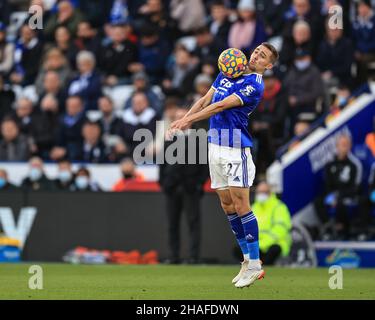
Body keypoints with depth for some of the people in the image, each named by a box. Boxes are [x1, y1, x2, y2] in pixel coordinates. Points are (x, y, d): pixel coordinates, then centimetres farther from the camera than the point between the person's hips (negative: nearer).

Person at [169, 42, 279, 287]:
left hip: (236, 148, -8)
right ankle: (248, 259, 13)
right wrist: (183, 120, 2)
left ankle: (255, 264, -6)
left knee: (240, 205, -10)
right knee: (227, 205, 7)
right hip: (215, 145, 8)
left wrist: (190, 119, -20)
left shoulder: (255, 85, -11)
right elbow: (206, 100, 15)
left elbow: (221, 106, -17)